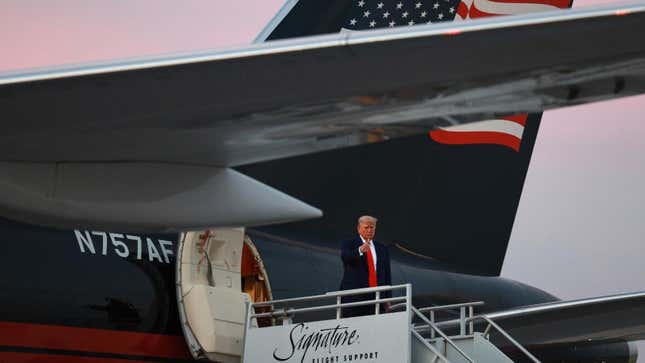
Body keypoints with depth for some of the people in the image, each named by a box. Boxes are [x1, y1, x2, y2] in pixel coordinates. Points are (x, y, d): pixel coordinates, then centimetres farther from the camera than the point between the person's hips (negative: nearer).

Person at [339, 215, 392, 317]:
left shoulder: (382, 249, 17)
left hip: (377, 298, 3)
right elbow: (345, 257, -18)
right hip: (354, 297, -3)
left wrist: (387, 298, 6)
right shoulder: (349, 245, 5)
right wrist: (360, 250, -39)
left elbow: (387, 274, 15)